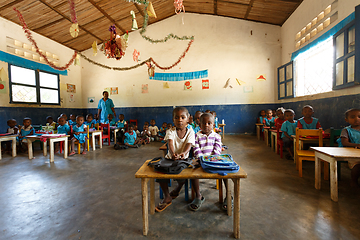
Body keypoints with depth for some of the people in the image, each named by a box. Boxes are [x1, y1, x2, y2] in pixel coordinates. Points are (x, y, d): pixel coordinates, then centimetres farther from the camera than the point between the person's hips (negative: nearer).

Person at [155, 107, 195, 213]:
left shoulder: (190, 132, -5)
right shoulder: (171, 131, -6)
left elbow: (189, 144, -20)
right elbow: (170, 143, -24)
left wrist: (183, 153, -44)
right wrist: (173, 153, -46)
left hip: (184, 158, -1)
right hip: (170, 158, 1)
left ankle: (177, 190, 17)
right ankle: (167, 197, 4)